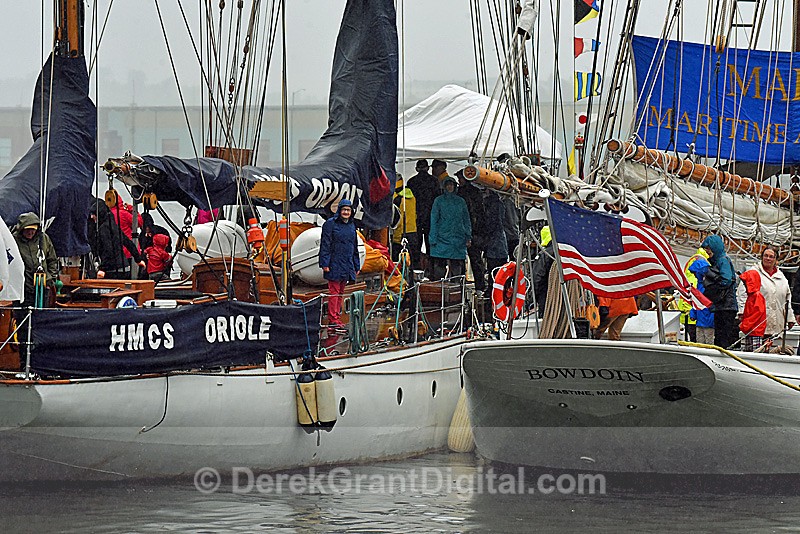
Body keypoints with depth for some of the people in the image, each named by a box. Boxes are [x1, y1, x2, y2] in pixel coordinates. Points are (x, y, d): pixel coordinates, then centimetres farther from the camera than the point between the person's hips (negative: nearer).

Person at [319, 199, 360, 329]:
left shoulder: (351, 225, 15)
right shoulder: (331, 224, -5)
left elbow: (355, 247, 21)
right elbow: (325, 245, -9)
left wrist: (357, 266, 19)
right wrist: (325, 263, -15)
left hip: (347, 264, 6)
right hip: (334, 263, -6)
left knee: (341, 292, 8)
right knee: (334, 291, -7)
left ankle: (337, 317, 12)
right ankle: (333, 319, -8)